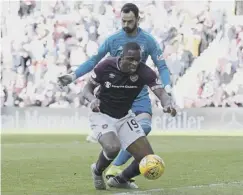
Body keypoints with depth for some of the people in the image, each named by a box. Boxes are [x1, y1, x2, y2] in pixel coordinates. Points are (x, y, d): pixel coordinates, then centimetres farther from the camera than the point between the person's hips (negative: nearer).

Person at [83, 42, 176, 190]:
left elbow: (161, 92, -28)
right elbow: (88, 88, -6)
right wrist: (92, 99, -29)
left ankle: (120, 180, 26)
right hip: (102, 115, -3)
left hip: (124, 117, 4)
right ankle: (97, 171, 3)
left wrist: (167, 104, -52)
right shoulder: (106, 66, -20)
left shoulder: (144, 72, -18)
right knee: (113, 148, -34)